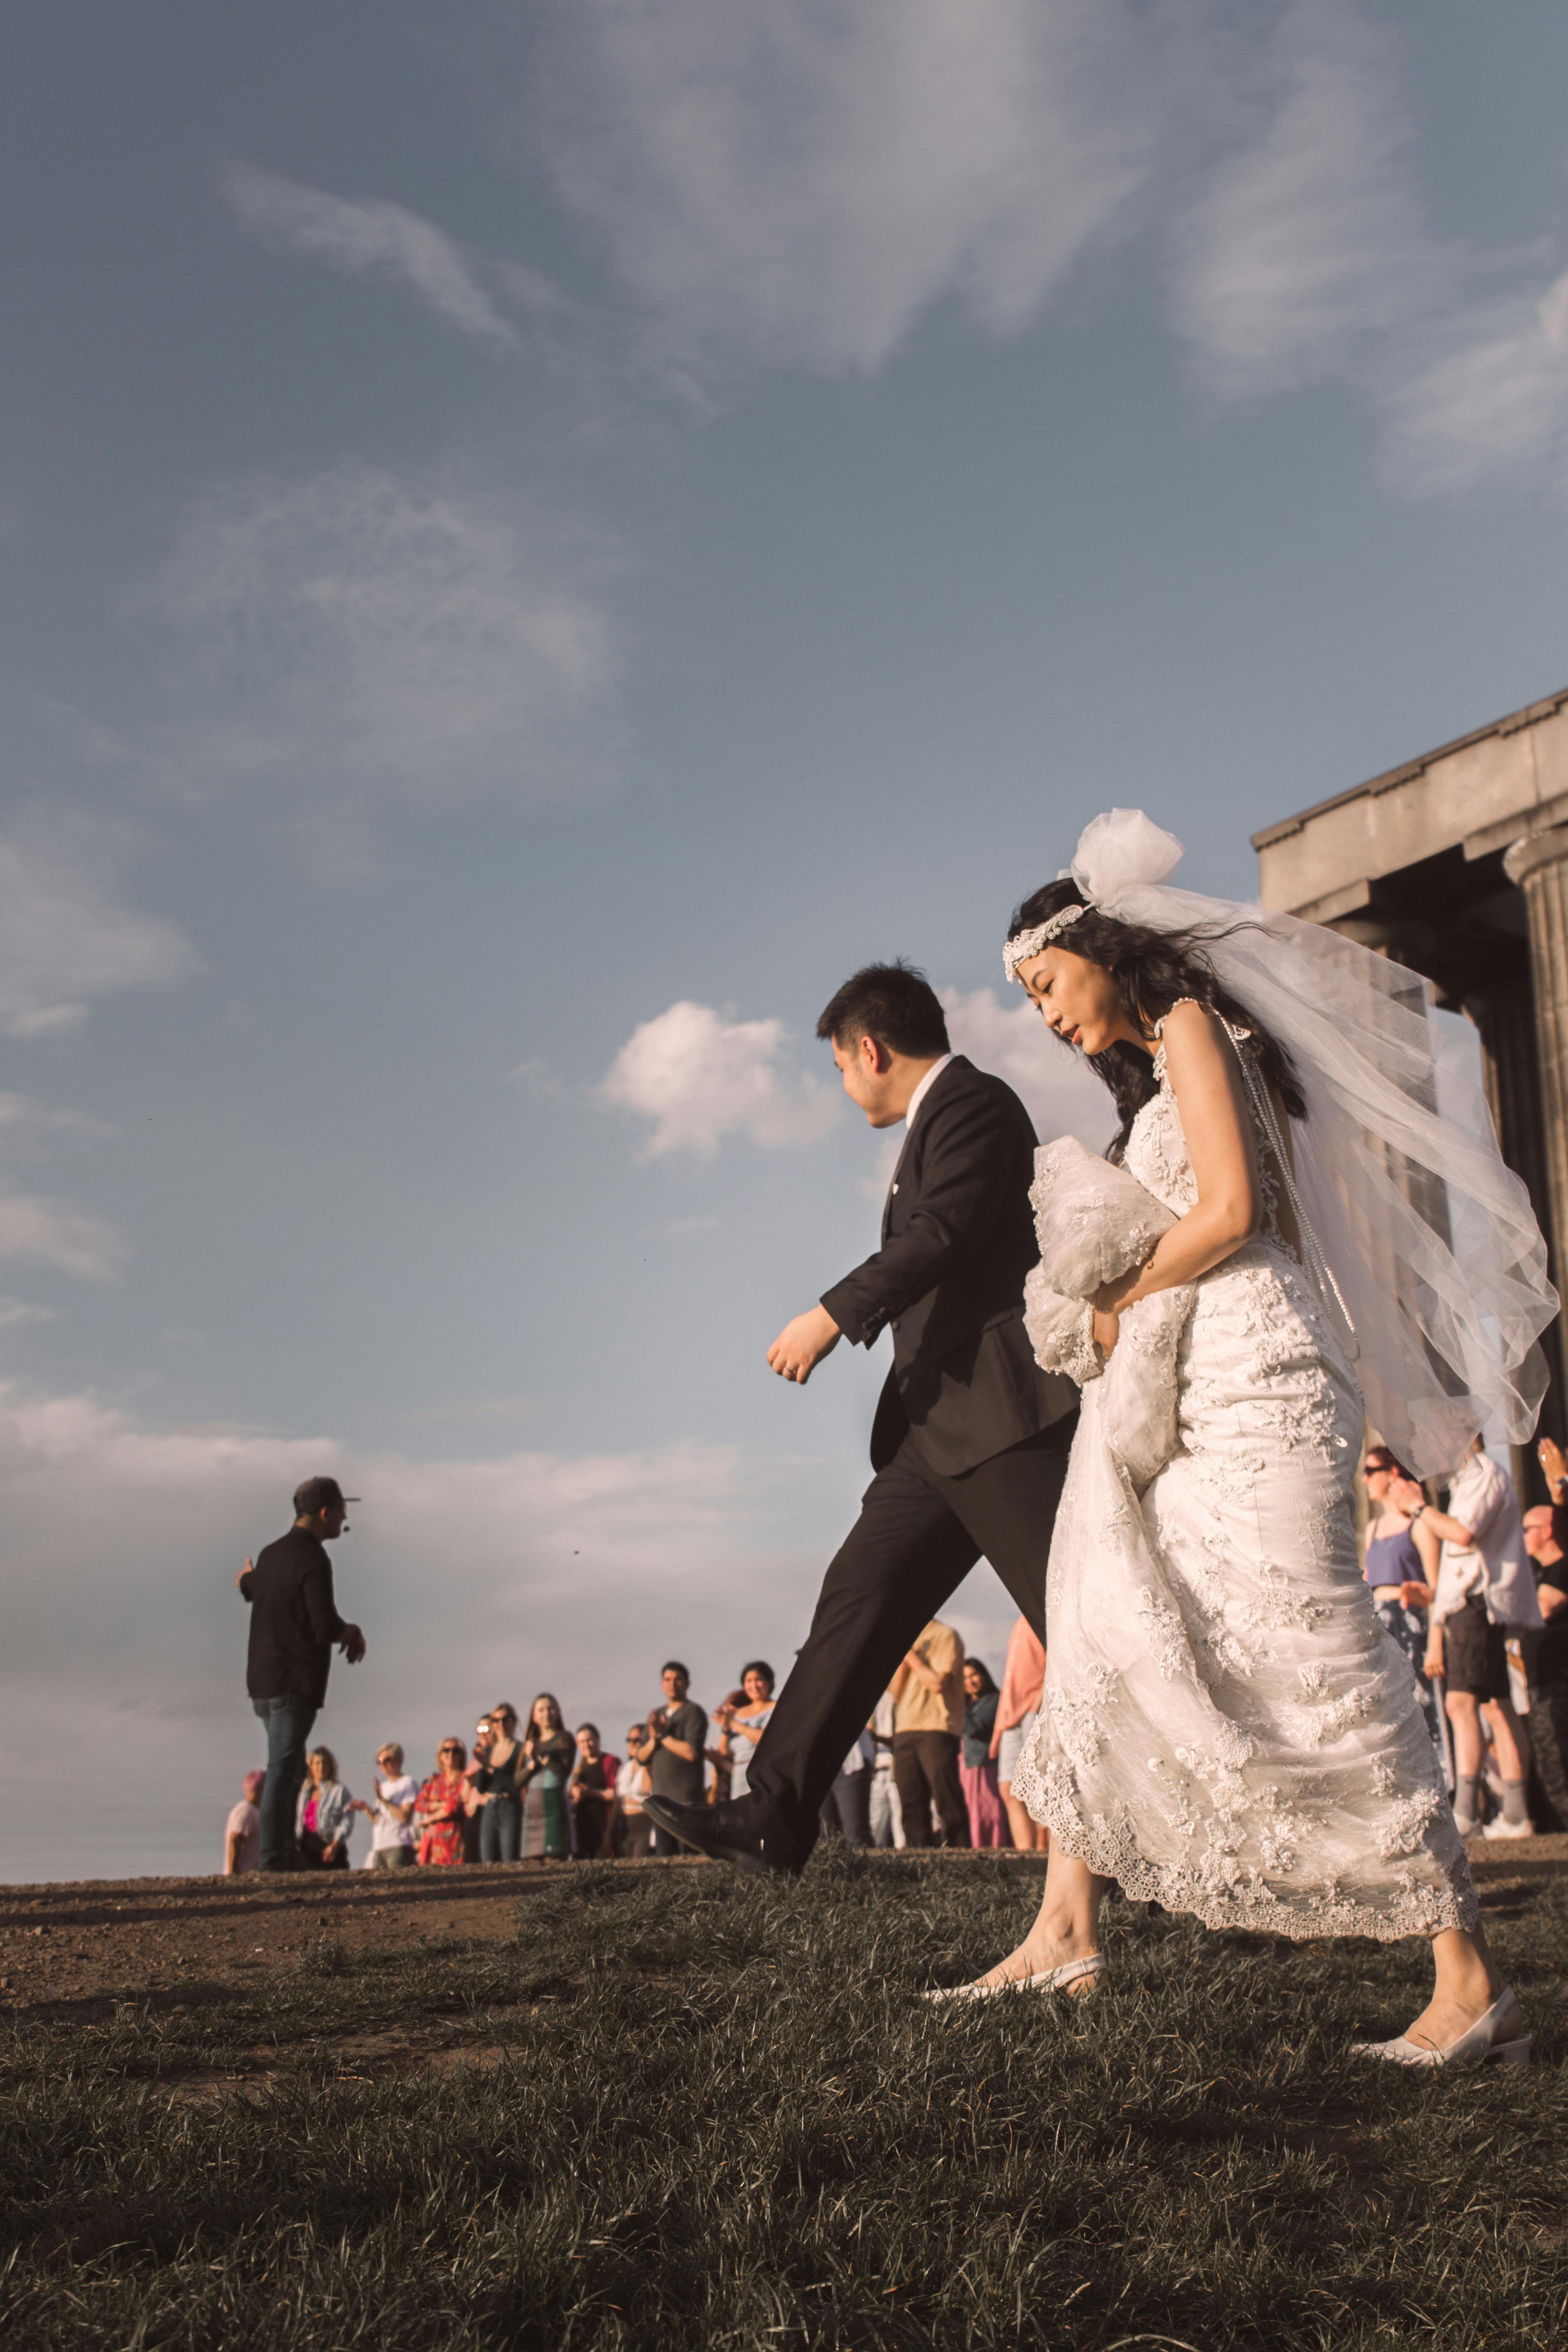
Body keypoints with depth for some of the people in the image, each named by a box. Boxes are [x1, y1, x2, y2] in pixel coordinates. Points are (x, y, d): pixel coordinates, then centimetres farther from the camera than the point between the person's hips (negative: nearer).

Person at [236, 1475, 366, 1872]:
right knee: (283, 1771, -8)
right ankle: (273, 1862, -8)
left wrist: (247, 1578, 59)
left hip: (263, 1680, 9)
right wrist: (354, 1634, -2)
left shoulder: (273, 1553, 13)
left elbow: (248, 1587, 35)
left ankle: (288, 1858, 19)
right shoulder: (313, 1561, -15)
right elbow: (326, 1627, -23)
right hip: (294, 1682, -9)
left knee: (291, 1770, 15)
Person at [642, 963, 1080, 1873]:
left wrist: (834, 1314, -24)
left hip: (1000, 1413, -10)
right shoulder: (939, 1120, 23)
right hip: (941, 1428, 10)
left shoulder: (973, 1103, -8)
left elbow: (942, 1232, -23)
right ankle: (777, 1814, 3)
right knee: (858, 1596, 3)